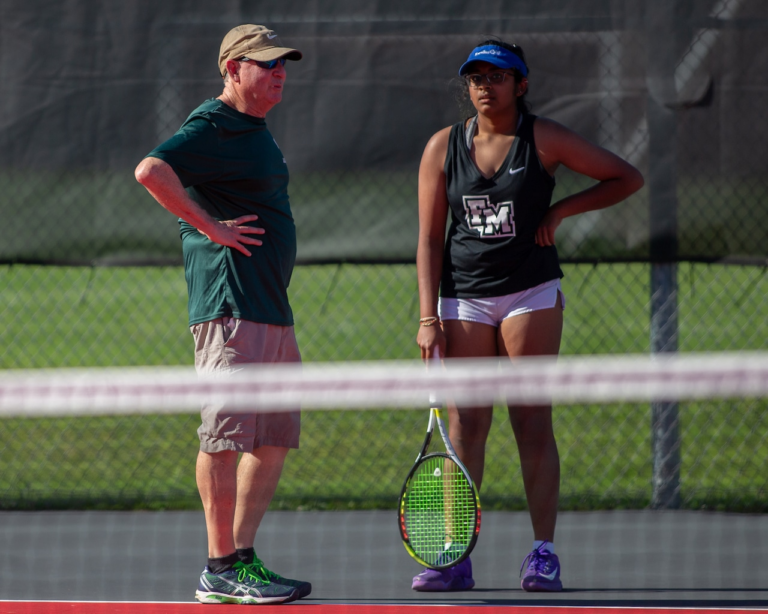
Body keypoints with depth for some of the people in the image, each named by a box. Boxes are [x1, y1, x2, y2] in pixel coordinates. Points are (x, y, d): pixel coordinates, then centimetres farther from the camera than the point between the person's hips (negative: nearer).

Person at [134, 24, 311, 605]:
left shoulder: (255, 128, 21)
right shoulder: (211, 128, -10)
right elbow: (151, 170, -26)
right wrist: (211, 227, -20)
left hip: (271, 311, 10)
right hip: (230, 310, -10)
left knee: (275, 438, 10)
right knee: (228, 432, -9)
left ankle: (241, 555, 12)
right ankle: (221, 568, -8)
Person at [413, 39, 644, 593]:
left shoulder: (543, 139, -3)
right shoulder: (443, 147, 3)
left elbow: (628, 178, 3)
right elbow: (430, 238, 3)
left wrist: (560, 211, -6)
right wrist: (429, 315, -5)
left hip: (530, 292, -2)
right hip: (464, 298, 2)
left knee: (533, 422, -4)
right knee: (465, 426, -3)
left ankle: (544, 554, -1)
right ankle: (456, 558, -2)